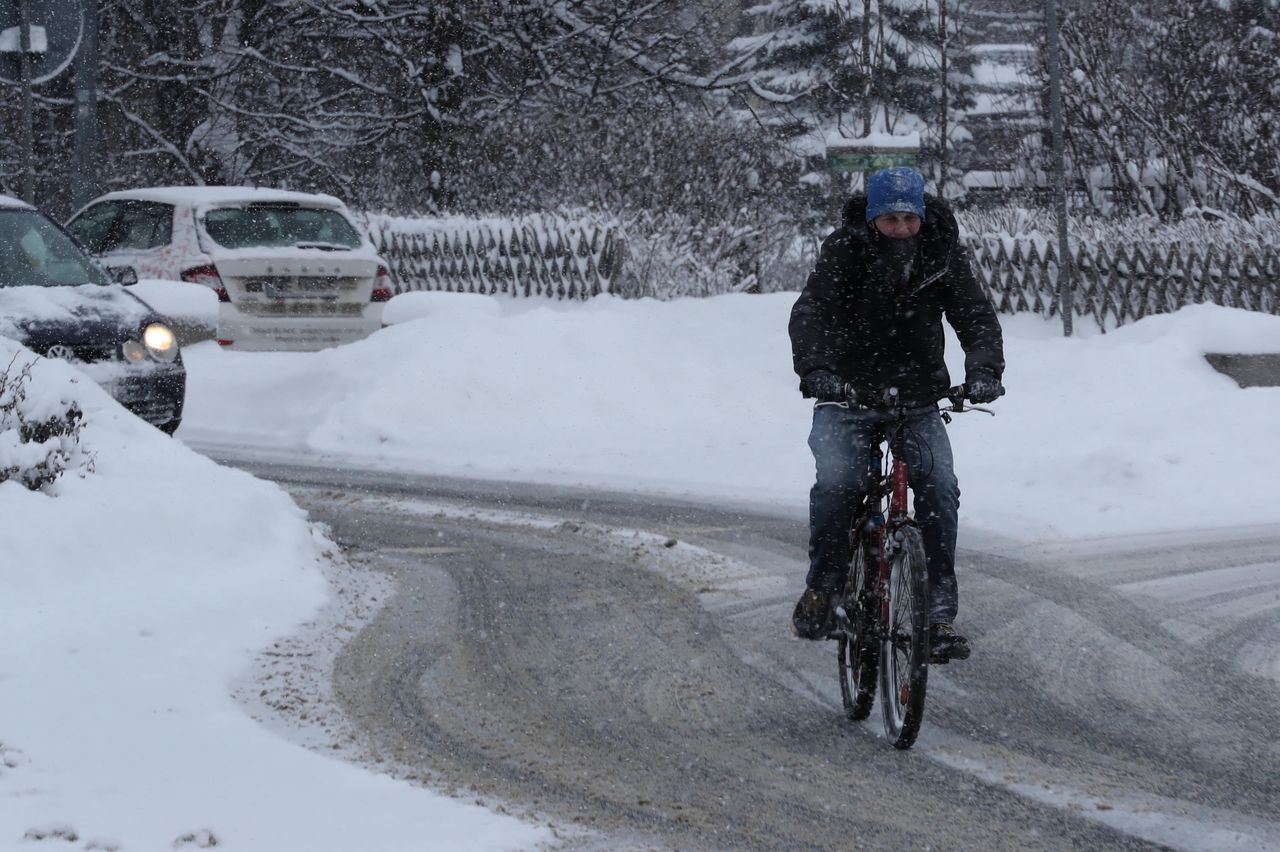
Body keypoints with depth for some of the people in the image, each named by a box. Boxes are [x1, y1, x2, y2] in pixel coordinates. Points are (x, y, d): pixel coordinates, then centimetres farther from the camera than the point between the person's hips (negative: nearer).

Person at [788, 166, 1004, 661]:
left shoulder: (943, 256, -4)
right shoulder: (846, 251, -11)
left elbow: (976, 315, -11)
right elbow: (810, 312, -23)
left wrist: (983, 370, -32)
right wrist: (814, 369, -42)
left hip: (917, 403, 2)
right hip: (847, 398, -2)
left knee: (939, 487, -18)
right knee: (837, 481, -27)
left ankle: (940, 614, -14)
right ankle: (822, 586, -5)